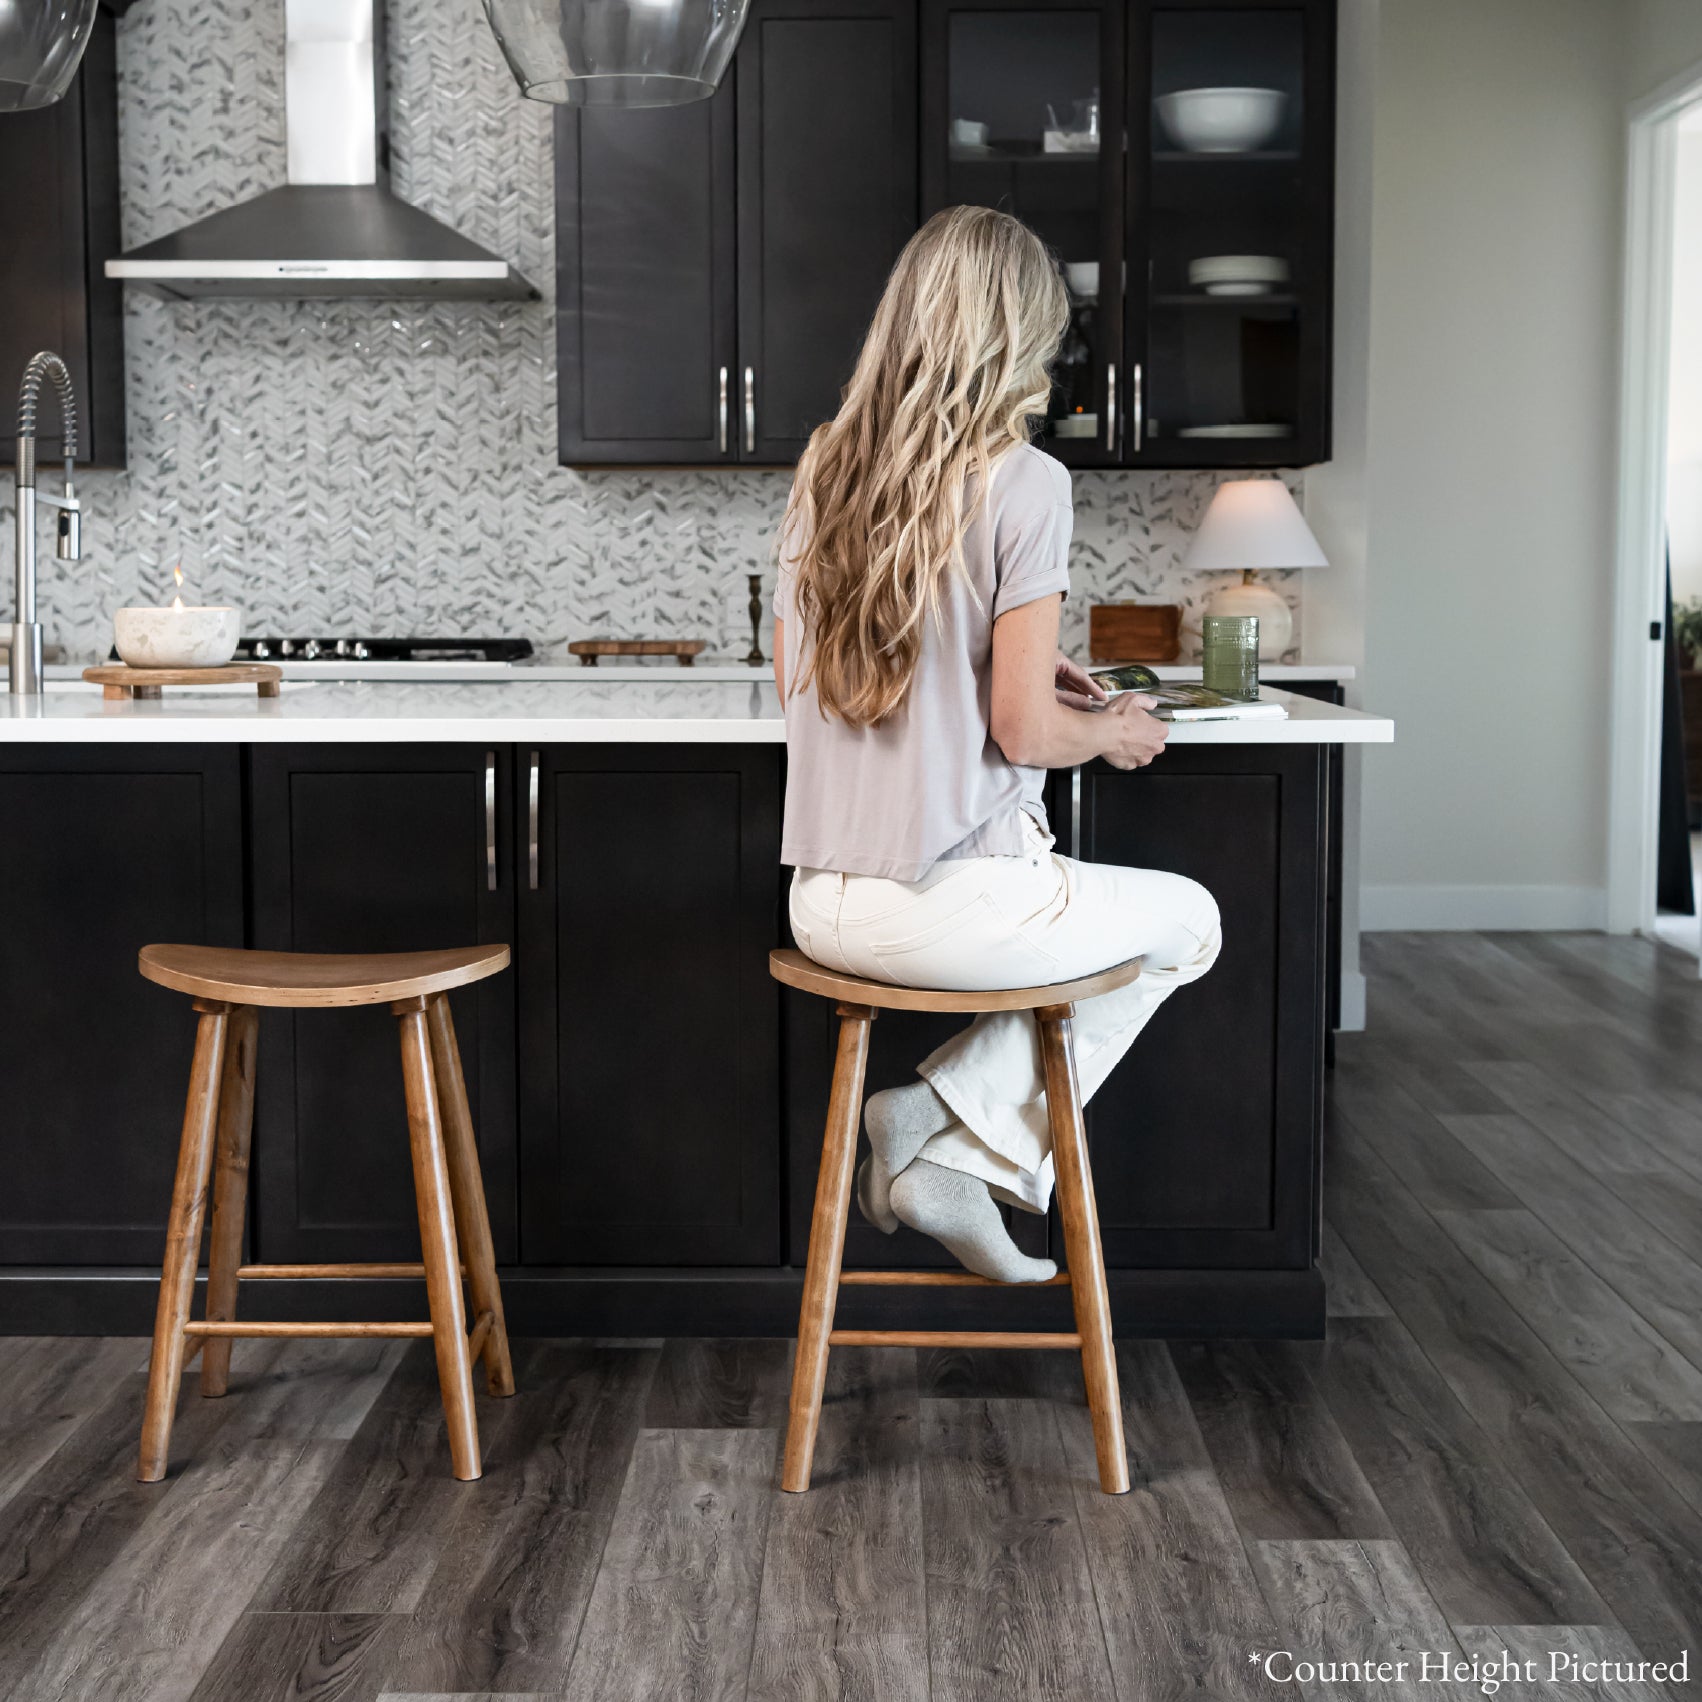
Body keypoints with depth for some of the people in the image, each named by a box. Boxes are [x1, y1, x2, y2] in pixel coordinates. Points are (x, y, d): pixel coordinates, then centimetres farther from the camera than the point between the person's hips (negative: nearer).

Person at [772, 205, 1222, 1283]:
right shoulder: (1023, 482, -13)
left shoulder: (824, 475, 7)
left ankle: (943, 1151, 20)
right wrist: (1115, 731, 7)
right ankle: (960, 1138, 10)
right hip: (954, 908, -7)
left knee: (1097, 911, 33)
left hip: (823, 909, 7)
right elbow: (1023, 730, -16)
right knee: (1188, 920, 21)